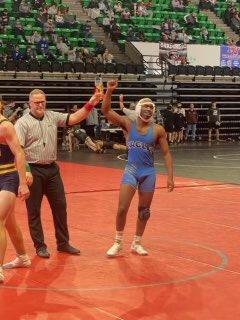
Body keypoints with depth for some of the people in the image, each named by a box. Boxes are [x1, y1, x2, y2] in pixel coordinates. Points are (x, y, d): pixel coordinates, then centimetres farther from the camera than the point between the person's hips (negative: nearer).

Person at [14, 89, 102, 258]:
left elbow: (74, 118, 1)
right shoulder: (23, 122, -9)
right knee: (34, 210, 4)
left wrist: (90, 105, -11)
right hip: (33, 170, -5)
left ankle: (63, 243, 23)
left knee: (60, 206, 10)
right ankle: (40, 246, 16)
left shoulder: (52, 116, 7)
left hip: (52, 169, 5)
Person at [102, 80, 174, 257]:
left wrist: (170, 177, -7)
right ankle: (118, 243, 11)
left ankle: (136, 244, 26)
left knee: (144, 211, 10)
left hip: (149, 173, 1)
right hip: (131, 171, -1)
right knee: (122, 209, -7)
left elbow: (167, 153, 0)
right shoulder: (128, 124, -3)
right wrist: (109, 91, -25)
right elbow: (106, 110, -12)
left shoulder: (158, 130, -4)